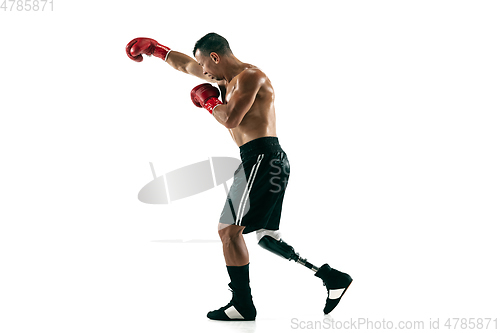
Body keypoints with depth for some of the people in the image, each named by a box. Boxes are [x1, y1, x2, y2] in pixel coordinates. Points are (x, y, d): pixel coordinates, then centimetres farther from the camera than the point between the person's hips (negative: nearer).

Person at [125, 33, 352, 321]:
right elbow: (186, 66, 32)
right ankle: (332, 277, 11)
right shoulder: (229, 78, 22)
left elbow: (230, 119, -19)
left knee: (229, 229, -8)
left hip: (261, 158, -10)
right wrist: (155, 49, 36)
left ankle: (243, 305, -2)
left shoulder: (250, 76, -8)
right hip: (271, 161, 10)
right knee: (266, 236, 13)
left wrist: (209, 102, -1)